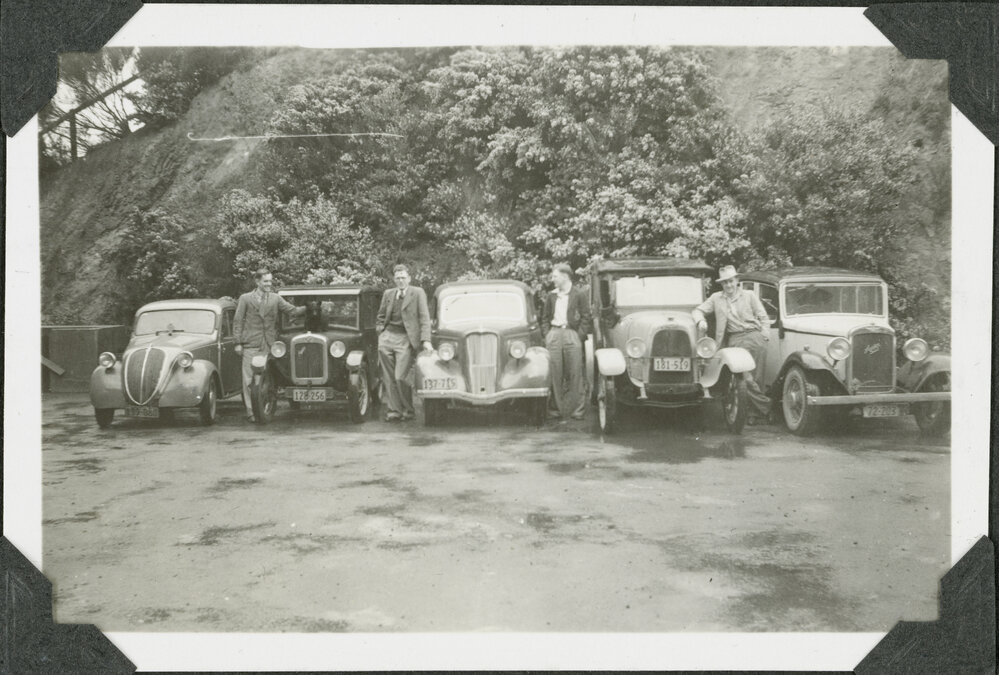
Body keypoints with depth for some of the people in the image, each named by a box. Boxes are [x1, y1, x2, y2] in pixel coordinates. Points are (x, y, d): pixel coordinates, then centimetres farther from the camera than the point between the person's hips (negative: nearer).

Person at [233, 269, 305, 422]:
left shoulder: (276, 298, 11)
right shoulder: (245, 298, 4)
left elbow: (292, 311, 3)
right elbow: (238, 321, 4)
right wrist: (238, 342, -3)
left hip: (269, 344, 2)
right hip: (251, 344, -2)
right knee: (249, 379, -3)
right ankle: (250, 411, 1)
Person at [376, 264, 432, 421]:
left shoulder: (418, 293, 4)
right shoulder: (388, 294, 15)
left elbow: (424, 318, -3)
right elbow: (380, 317, 24)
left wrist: (426, 340, -13)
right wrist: (380, 333, 9)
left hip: (405, 339, -4)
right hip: (387, 337, 4)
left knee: (400, 377, -12)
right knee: (389, 378, 3)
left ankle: (409, 411, 5)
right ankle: (394, 410, 11)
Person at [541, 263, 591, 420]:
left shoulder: (579, 294, 2)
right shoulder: (551, 296, 14)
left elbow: (586, 318, -1)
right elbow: (545, 317, 19)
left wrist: (579, 336, -9)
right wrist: (547, 335, 6)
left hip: (572, 334, -3)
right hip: (554, 335, 4)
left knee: (575, 374, -3)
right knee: (555, 374, 0)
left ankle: (577, 410, 0)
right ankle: (559, 408, 5)